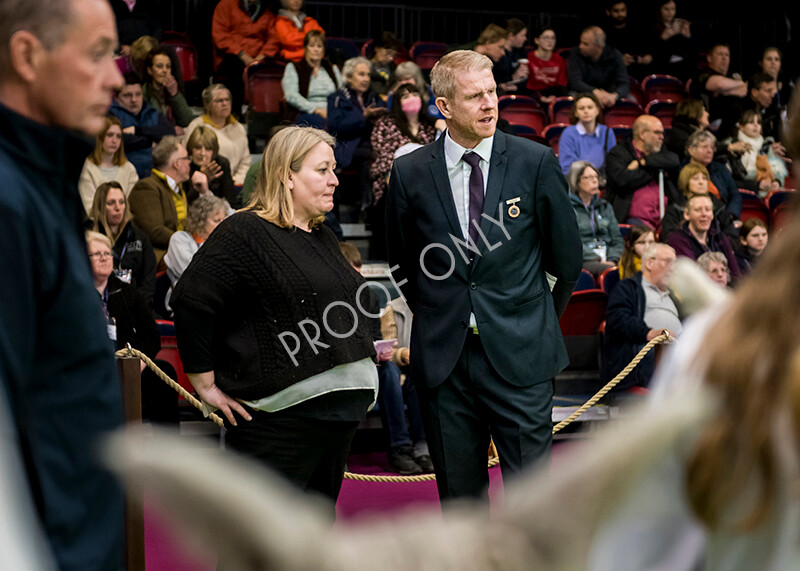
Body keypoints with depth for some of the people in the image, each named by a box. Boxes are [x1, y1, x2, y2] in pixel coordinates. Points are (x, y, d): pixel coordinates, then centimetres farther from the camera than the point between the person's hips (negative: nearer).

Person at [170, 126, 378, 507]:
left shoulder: (323, 237, 18)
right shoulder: (244, 233, -9)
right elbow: (190, 302, -15)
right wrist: (206, 385, -12)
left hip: (341, 411, 9)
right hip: (280, 415, -9)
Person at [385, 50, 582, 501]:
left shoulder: (536, 162, -2)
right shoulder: (411, 173, 1)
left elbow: (567, 256, 7)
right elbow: (403, 263, 14)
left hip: (520, 357, -1)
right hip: (444, 358, 2)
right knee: (459, 493, 10)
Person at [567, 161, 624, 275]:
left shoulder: (605, 207, 25)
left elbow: (617, 239, 19)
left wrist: (612, 260, -3)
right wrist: (598, 260, -14)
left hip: (608, 260, 5)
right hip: (583, 261, -5)